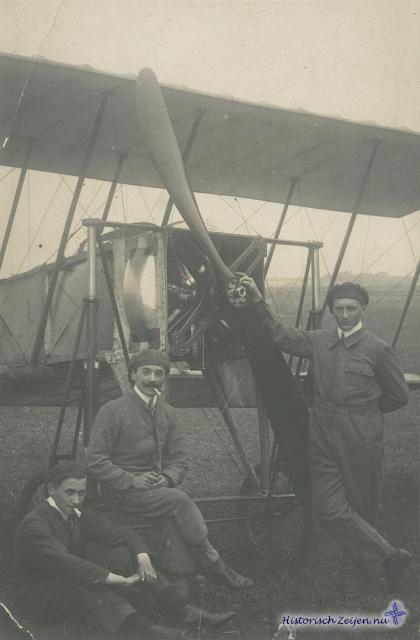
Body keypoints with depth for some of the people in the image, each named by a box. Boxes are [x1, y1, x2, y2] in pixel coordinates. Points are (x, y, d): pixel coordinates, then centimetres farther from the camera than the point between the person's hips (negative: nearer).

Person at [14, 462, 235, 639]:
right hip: (44, 596, -7)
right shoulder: (34, 525, -23)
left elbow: (123, 534, -3)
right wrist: (122, 580, -38)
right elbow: (67, 563, -36)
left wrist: (143, 559, -25)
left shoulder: (80, 514, 0)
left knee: (127, 553, -13)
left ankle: (186, 611, -23)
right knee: (86, 581, -37)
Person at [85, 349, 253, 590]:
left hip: (156, 485, 6)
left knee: (181, 502, -23)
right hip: (121, 492, -6)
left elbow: (180, 458, 10)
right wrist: (131, 480, -19)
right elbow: (95, 460, -11)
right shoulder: (113, 411, -9)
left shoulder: (168, 413, 8)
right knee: (180, 501, -25)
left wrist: (167, 478, -11)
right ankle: (211, 563, -15)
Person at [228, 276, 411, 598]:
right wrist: (257, 301, 2)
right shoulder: (319, 341, 8)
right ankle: (388, 557, 10)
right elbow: (279, 334, 12)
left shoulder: (378, 350, -3)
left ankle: (356, 571, 24)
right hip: (323, 439, 3)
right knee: (330, 509, -5)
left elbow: (399, 395, 5)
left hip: (361, 441, -3)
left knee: (361, 508, 7)